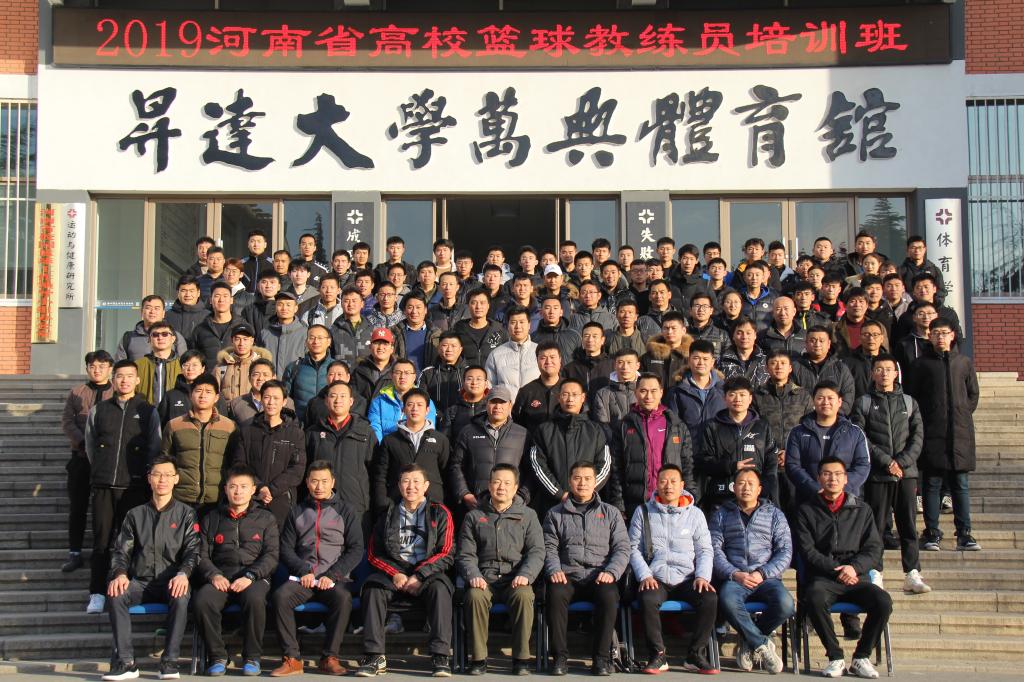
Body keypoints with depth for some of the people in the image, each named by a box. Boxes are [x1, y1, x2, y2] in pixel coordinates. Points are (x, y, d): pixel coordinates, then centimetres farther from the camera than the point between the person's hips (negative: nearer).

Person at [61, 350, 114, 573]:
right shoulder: (77, 392, 10)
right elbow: (67, 421, 3)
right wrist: (83, 442, -11)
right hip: (81, 456, 2)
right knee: (77, 506, 5)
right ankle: (74, 554, 12)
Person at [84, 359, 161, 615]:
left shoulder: (148, 411, 6)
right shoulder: (98, 410, 10)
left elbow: (155, 448, 7)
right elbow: (90, 445, 18)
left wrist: (142, 475, 4)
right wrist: (101, 471, 15)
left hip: (134, 486, -1)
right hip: (103, 486, 1)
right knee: (102, 539, 1)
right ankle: (97, 594, 5)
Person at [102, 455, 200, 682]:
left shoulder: (186, 514, 12)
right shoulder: (135, 515, 17)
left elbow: (192, 550, 1)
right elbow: (120, 550, 9)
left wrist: (183, 573, -20)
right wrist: (120, 574, -13)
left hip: (172, 583, -2)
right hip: (141, 582, 2)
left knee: (181, 597, -36)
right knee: (116, 595, -30)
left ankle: (170, 661, -29)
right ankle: (125, 662, -27)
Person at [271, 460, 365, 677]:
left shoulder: (344, 511, 13)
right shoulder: (297, 512, 18)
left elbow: (356, 550, 5)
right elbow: (286, 548, 10)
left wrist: (332, 575, -8)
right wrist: (303, 571, -8)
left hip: (334, 578, -1)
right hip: (302, 578, 2)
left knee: (343, 598, -34)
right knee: (280, 596, -29)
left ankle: (330, 658, -25)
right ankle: (291, 659, -24)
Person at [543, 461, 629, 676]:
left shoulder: (610, 513, 17)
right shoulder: (555, 514, 18)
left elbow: (622, 548, 9)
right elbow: (549, 547, 10)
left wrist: (610, 572, -9)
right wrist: (554, 570, -10)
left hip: (599, 577, 0)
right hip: (567, 576, 0)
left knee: (609, 596, -34)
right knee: (555, 594, -34)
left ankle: (601, 657, -21)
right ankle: (560, 656, -21)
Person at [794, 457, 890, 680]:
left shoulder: (862, 510, 16)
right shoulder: (807, 510, 10)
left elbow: (874, 549, 9)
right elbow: (807, 551, 1)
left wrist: (854, 567, -10)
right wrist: (836, 569, -11)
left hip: (856, 577, 2)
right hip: (821, 577, -2)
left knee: (883, 601, -27)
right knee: (814, 599, -36)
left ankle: (861, 657, -8)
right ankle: (835, 657, -17)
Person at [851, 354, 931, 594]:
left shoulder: (909, 402, 13)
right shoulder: (863, 403, 5)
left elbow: (918, 437, 5)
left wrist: (902, 462, -9)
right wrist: (887, 461, -11)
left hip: (907, 473, 2)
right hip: (877, 475, -2)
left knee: (909, 525, 1)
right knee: (876, 526, 1)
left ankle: (912, 575, 3)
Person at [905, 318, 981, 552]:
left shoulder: (964, 362, 12)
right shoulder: (920, 364, 6)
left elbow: (973, 394, 18)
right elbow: (911, 397, 5)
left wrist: (963, 413, 6)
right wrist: (925, 419, -3)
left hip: (961, 431, 2)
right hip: (932, 433, -2)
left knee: (961, 484, 3)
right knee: (932, 483, 0)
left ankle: (964, 534, 7)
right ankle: (932, 534, 4)